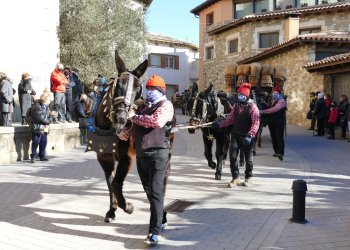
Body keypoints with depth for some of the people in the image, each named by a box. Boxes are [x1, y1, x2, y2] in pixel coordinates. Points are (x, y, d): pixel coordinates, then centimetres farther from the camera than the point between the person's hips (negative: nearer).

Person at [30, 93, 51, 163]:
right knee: (35, 143, -4)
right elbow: (40, 118, -20)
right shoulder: (37, 107, -16)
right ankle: (33, 156, 6)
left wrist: (47, 122, 3)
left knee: (44, 143, 12)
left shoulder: (46, 106, 12)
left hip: (44, 129, 8)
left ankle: (42, 156, 22)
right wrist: (48, 121, -7)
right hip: (37, 128, -8)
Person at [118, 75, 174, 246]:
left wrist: (134, 117, -13)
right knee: (148, 190, 16)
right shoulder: (143, 105, 18)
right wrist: (124, 130, 8)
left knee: (156, 191, -7)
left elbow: (156, 121, -24)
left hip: (157, 153, -8)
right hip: (141, 153, 8)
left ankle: (155, 231, -5)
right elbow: (133, 123, 30)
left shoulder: (165, 105, -4)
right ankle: (160, 220, 33)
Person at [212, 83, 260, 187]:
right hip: (235, 135, 5)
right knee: (233, 156, -2)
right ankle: (235, 178, 11)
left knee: (248, 158, 10)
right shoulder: (236, 106, 6)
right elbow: (230, 119, 15)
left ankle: (248, 178, 29)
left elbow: (256, 123, -21)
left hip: (247, 137, -5)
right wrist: (219, 124, 4)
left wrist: (250, 135, -32)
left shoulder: (252, 107, -14)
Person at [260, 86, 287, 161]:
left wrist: (263, 111, -24)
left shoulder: (282, 101, -8)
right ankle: (276, 151, 20)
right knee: (273, 137, 10)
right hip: (271, 122, 7)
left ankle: (280, 153, -18)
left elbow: (274, 109, -22)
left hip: (279, 122, -7)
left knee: (279, 137, -11)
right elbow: (270, 109, 13)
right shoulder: (273, 101, 18)